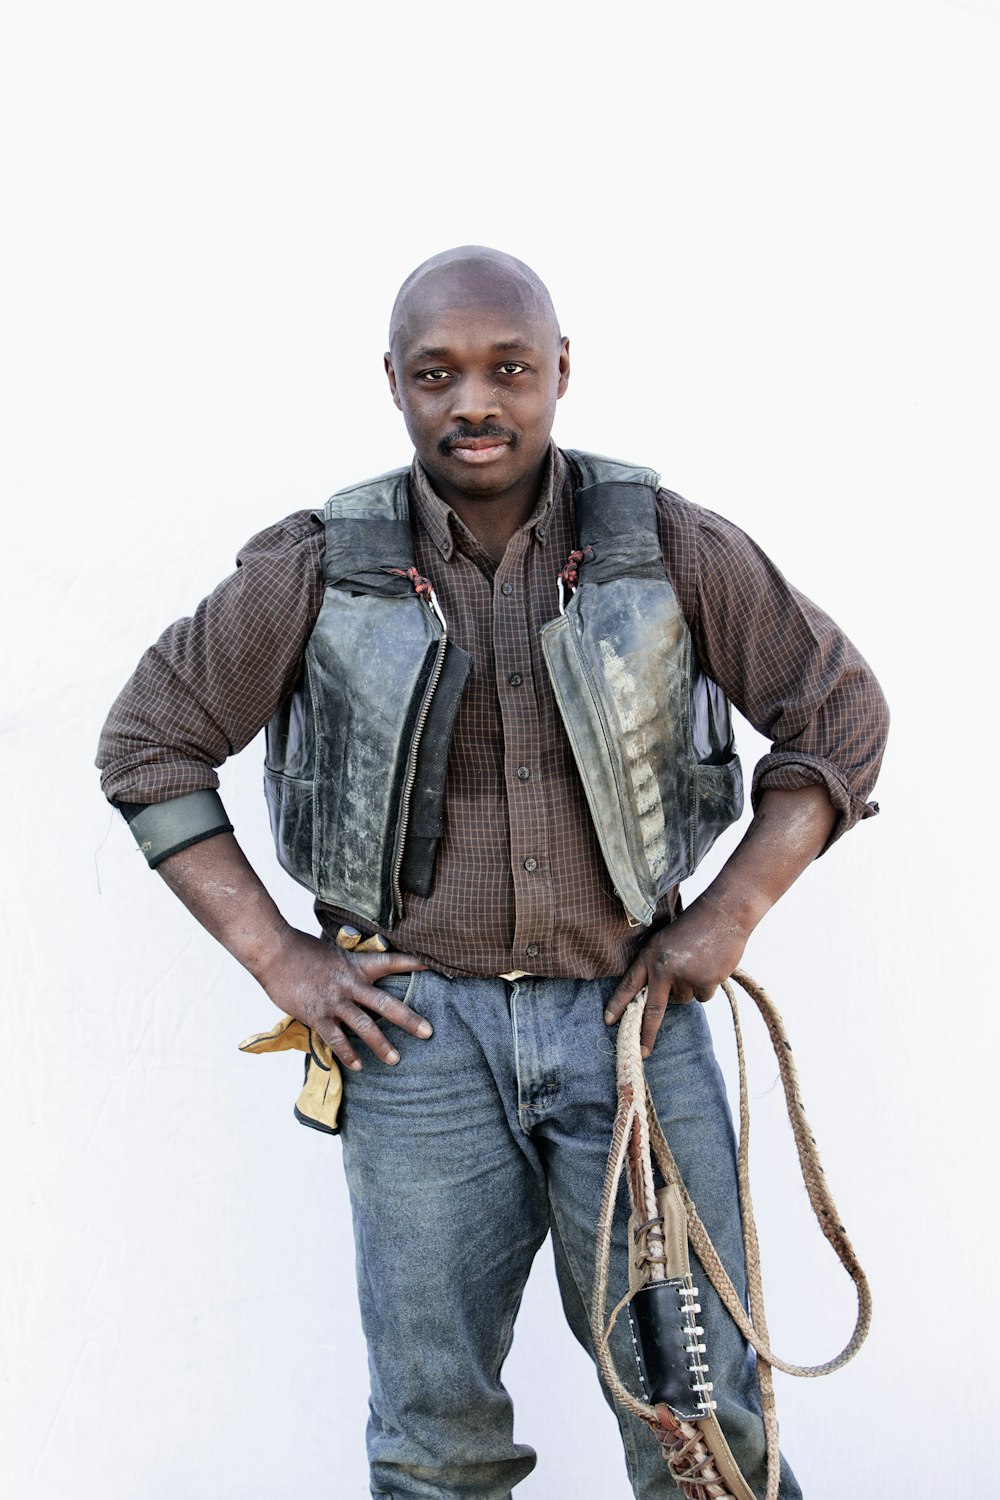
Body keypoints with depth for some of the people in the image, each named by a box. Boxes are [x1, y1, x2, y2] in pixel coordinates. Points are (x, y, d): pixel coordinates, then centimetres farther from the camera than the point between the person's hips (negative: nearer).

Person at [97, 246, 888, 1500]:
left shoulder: (671, 548, -3)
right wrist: (276, 959, -2)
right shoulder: (316, 570, -3)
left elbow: (838, 712, 7)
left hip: (629, 1010, 0)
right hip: (417, 1028, 0)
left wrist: (730, 916, -2)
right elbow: (149, 742, 5)